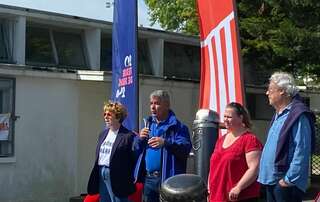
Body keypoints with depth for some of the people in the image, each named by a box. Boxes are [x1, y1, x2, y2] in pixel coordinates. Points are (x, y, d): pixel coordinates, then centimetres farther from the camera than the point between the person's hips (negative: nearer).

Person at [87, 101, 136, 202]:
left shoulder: (128, 136, -10)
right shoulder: (103, 134, 14)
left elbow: (133, 159, -12)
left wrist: (128, 179, -13)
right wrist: (97, 174, 12)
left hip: (116, 177, -7)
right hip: (101, 174, 8)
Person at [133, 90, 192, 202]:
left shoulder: (177, 126, -6)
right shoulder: (148, 123, 14)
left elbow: (186, 149, -17)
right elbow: (136, 149, 16)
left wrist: (165, 143, -29)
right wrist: (140, 138, -5)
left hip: (168, 178, -6)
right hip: (148, 178, 6)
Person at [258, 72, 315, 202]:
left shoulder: (298, 115, -14)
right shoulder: (278, 115, 16)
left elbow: (301, 152, -20)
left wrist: (289, 180, -20)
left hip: (285, 183, -9)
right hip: (271, 181, 9)